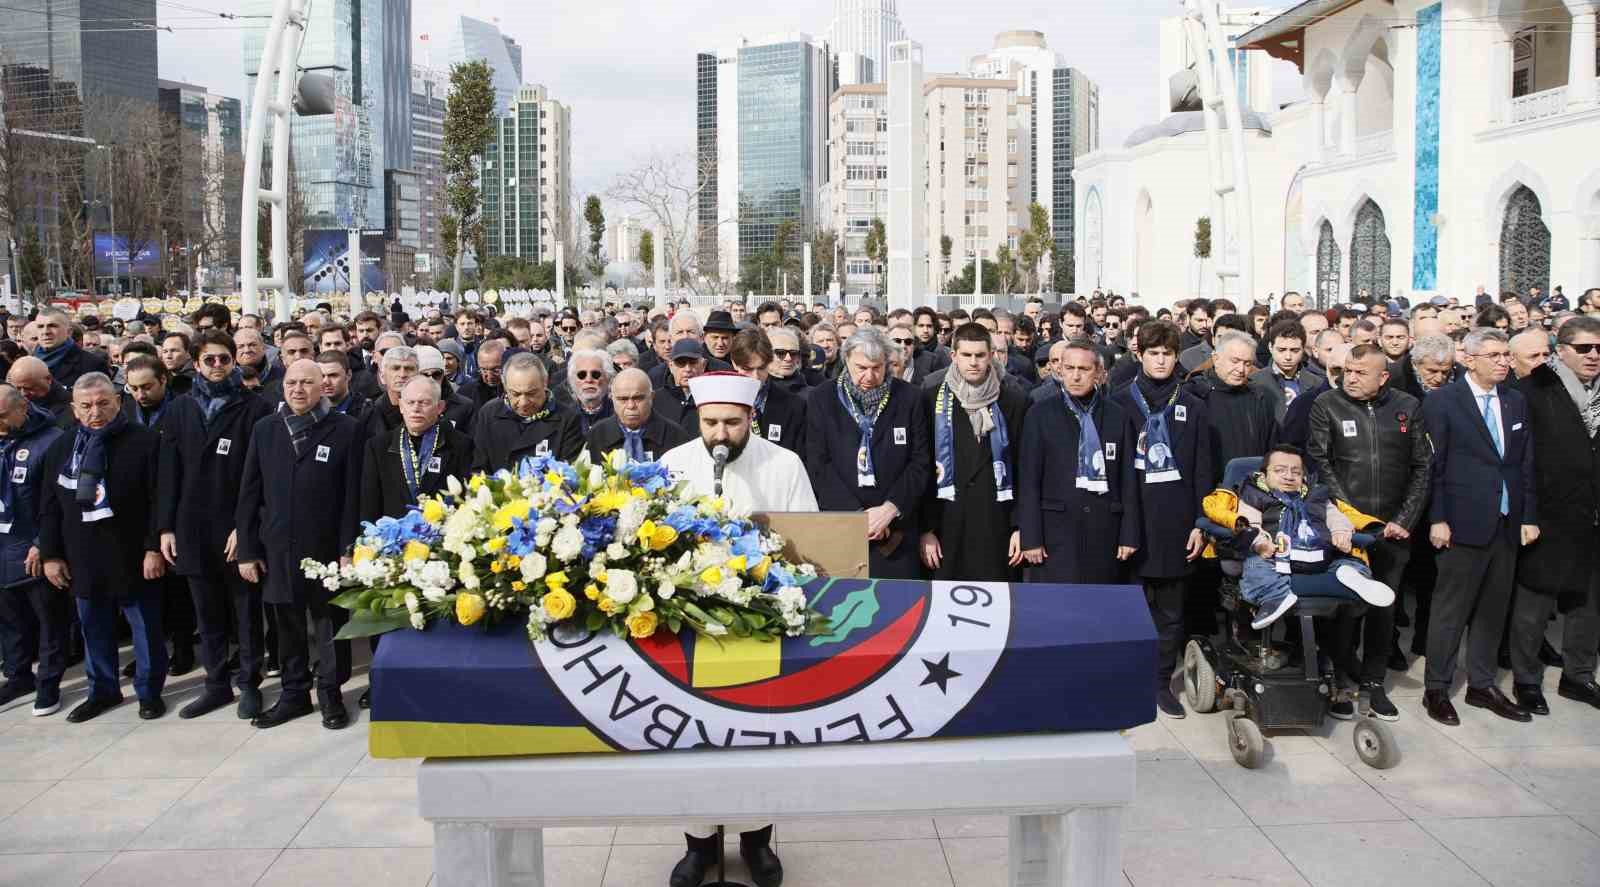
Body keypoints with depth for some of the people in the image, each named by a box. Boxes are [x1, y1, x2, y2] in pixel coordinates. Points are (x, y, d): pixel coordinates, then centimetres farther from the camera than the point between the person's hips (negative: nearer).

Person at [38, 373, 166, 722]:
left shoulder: (144, 441, -8)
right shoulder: (60, 448, 8)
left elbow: (158, 501, -10)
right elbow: (50, 508, 11)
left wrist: (154, 548, -14)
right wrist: (50, 555, 6)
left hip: (132, 557, -4)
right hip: (83, 558, 4)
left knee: (145, 627, 5)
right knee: (94, 628, 14)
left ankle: (149, 691, 19)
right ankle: (102, 690, 28)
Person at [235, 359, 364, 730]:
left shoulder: (346, 429, -5)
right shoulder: (265, 429, 6)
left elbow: (353, 495, -6)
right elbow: (250, 494, 7)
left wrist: (348, 550, -10)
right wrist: (247, 549, 3)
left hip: (326, 548, -3)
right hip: (277, 549, 3)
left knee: (329, 624, 7)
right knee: (288, 626, 12)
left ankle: (330, 693, 22)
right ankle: (294, 693, 26)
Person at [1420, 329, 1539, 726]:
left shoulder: (1515, 401, 12)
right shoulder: (1441, 401, -5)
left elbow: (1526, 463, 12)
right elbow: (1433, 466, -7)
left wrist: (1529, 516, 7)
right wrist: (1437, 519, -11)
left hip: (1507, 524, 5)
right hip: (1464, 523, -5)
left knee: (1492, 608, 12)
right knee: (1451, 610, 1)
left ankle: (1481, 685, 24)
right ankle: (1436, 689, 11)